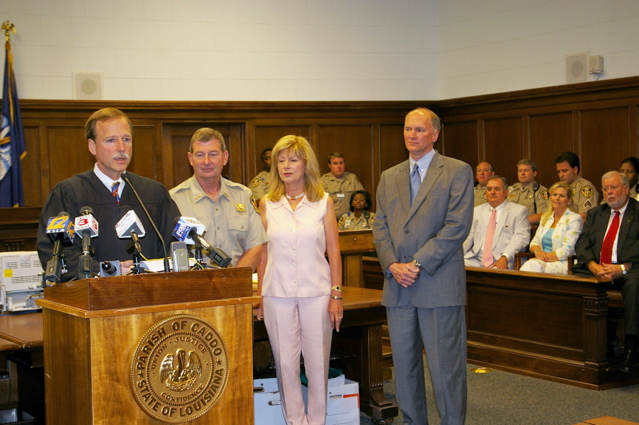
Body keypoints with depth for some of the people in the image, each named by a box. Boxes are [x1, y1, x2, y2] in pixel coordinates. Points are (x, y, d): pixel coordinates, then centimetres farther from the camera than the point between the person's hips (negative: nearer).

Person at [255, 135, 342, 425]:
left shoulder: (323, 202, 2)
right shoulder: (267, 204, 6)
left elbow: (333, 251, 3)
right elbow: (262, 254, 9)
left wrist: (336, 295, -2)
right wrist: (260, 297, 6)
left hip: (316, 292, -1)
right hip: (278, 294, 1)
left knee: (317, 361, 4)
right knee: (285, 363, 5)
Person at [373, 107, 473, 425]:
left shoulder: (457, 172, 0)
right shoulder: (389, 177, 16)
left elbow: (457, 226, -9)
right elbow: (380, 227, 12)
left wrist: (418, 265, -13)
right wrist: (392, 265, -6)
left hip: (439, 283, -5)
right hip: (398, 285, 5)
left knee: (445, 366, -2)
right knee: (404, 364, 9)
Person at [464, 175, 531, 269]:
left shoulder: (519, 211, 9)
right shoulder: (477, 211, 23)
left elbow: (521, 237, -4)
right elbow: (468, 236, 17)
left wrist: (505, 257, -20)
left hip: (501, 262, -4)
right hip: (476, 260, 4)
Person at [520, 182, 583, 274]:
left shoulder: (575, 219, 0)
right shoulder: (545, 217, 22)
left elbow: (567, 250, -9)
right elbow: (534, 242, 20)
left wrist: (546, 257, -14)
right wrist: (537, 251, -4)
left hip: (561, 264, -5)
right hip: (541, 262, 5)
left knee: (534, 265, -36)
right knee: (530, 265, -33)